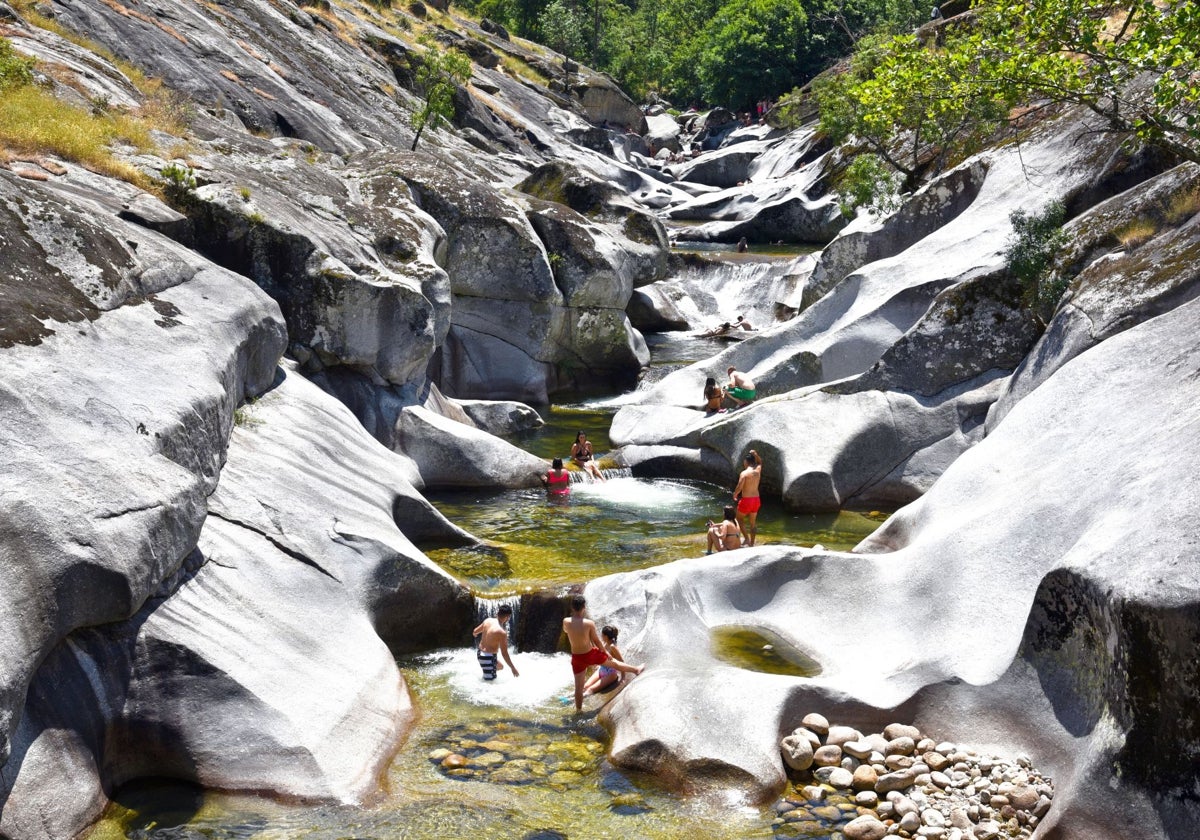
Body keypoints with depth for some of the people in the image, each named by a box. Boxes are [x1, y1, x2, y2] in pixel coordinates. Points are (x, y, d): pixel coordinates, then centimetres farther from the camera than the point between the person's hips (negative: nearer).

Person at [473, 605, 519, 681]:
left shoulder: (488, 620, -4)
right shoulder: (502, 632, -25)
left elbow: (475, 631, 15)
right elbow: (504, 653, -19)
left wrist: (474, 634, 41)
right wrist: (513, 668, -9)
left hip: (480, 653, 9)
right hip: (489, 657, -9)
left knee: (500, 667, 29)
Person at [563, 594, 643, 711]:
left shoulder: (566, 622, -16)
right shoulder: (589, 623, -22)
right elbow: (596, 641, -9)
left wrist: (574, 615, 7)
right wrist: (605, 652, 7)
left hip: (576, 658, 1)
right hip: (590, 654, -1)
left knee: (579, 686, 13)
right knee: (613, 663, 23)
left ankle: (578, 709, 22)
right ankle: (636, 670, 45)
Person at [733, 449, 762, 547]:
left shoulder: (744, 473, -17)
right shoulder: (758, 470, 1)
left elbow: (739, 488, -20)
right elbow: (760, 462, 25)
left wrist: (734, 495, -2)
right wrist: (755, 455, 9)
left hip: (746, 499, -6)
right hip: (756, 499, 6)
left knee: (739, 518, 16)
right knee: (753, 522, 17)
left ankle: (747, 538, 3)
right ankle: (752, 543, 21)